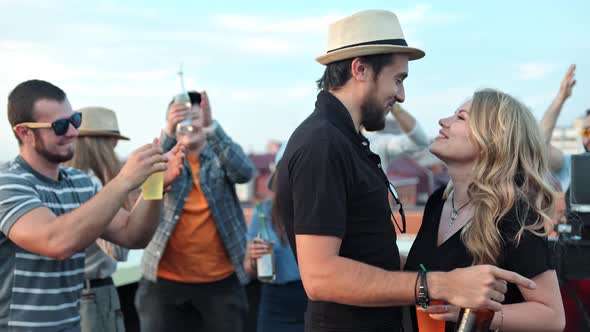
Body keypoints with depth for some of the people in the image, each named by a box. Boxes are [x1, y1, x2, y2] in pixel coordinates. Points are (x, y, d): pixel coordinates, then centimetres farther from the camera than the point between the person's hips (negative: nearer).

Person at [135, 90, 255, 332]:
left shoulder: (221, 158, 5)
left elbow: (244, 171, -17)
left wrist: (212, 127, -30)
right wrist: (168, 133, -34)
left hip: (221, 281, 0)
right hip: (165, 280, 0)